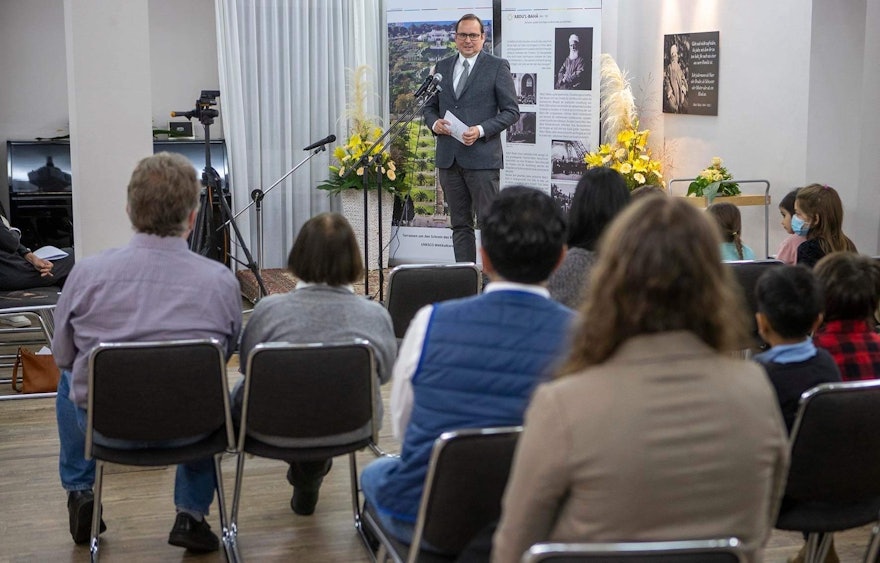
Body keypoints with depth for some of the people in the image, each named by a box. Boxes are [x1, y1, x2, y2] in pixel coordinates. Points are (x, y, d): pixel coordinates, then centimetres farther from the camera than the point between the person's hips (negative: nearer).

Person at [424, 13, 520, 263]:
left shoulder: (497, 67, 0)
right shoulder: (442, 67, 14)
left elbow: (511, 111, -2)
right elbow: (430, 106, 20)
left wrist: (481, 130, -16)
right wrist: (434, 123, -3)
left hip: (482, 157, -5)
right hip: (448, 158, 5)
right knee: (460, 224, 10)